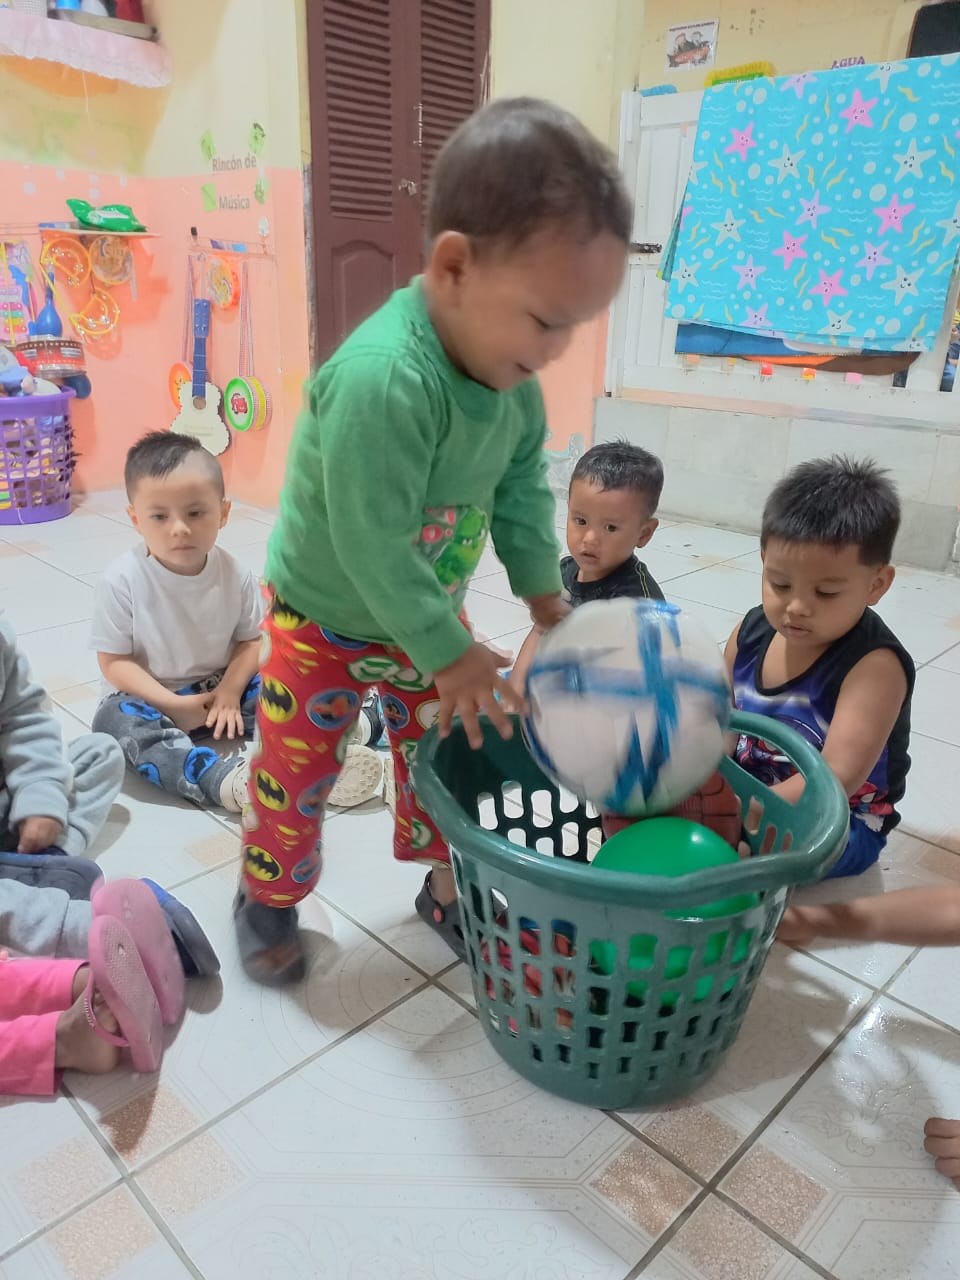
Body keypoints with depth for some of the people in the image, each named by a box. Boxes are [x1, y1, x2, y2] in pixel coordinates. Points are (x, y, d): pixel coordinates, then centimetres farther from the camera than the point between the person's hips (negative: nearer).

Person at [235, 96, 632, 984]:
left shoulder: (509, 372, -12)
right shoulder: (380, 380, -38)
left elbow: (523, 483, 1)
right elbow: (372, 548, -35)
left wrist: (545, 594, 1)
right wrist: (448, 656, -26)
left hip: (430, 611, 6)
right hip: (328, 616, -6)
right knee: (299, 766, 9)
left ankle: (444, 884, 39)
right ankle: (268, 895, 35)